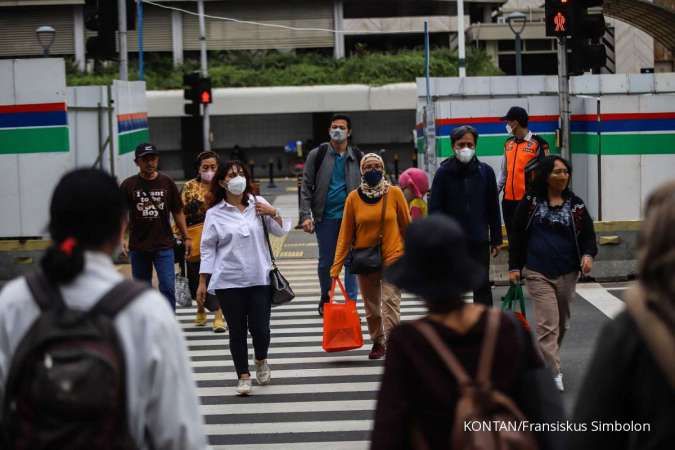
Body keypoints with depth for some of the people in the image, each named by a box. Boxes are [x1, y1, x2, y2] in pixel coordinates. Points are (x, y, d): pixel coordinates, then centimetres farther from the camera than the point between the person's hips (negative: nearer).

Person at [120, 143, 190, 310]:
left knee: (168, 287, -8)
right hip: (138, 246, 1)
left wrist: (186, 237, 5)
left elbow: (178, 212, 9)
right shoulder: (129, 185, 0)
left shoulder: (167, 183, 3)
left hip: (164, 245, -1)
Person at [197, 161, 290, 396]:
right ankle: (243, 376, 18)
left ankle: (261, 361, 29)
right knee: (237, 331, 4)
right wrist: (202, 282, 2)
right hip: (228, 281, -1)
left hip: (259, 279, 1)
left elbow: (280, 231, 11)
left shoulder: (258, 204, 5)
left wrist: (273, 214, -9)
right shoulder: (215, 213, 0)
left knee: (260, 328, -2)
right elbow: (207, 249, 3)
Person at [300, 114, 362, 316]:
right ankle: (325, 299, 25)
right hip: (326, 217, -1)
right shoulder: (317, 155, 2)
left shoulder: (357, 157, 7)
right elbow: (306, 187, 0)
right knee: (325, 261, 7)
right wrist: (305, 215, -9)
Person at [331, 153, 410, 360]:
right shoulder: (354, 197, -1)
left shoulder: (394, 193, -4)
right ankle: (377, 342, 29)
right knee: (371, 306, 12)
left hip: (392, 257, -2)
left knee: (390, 302, -12)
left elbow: (407, 225, 4)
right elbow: (345, 234, 1)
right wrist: (336, 265, -2)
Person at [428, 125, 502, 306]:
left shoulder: (485, 171, 1)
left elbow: (493, 208, 6)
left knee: (483, 287, 6)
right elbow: (434, 208, -3)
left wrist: (496, 239, 6)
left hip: (480, 242, 1)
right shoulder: (444, 172, -3)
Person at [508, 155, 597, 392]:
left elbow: (588, 235, 8)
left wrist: (588, 254, -12)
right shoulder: (530, 203, -1)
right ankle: (554, 373, -12)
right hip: (538, 274, -3)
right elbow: (517, 235, 4)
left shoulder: (576, 204, 5)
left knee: (562, 323, 15)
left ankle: (547, 359, 35)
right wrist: (514, 266, 0)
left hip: (567, 273, 4)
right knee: (548, 324, -12)